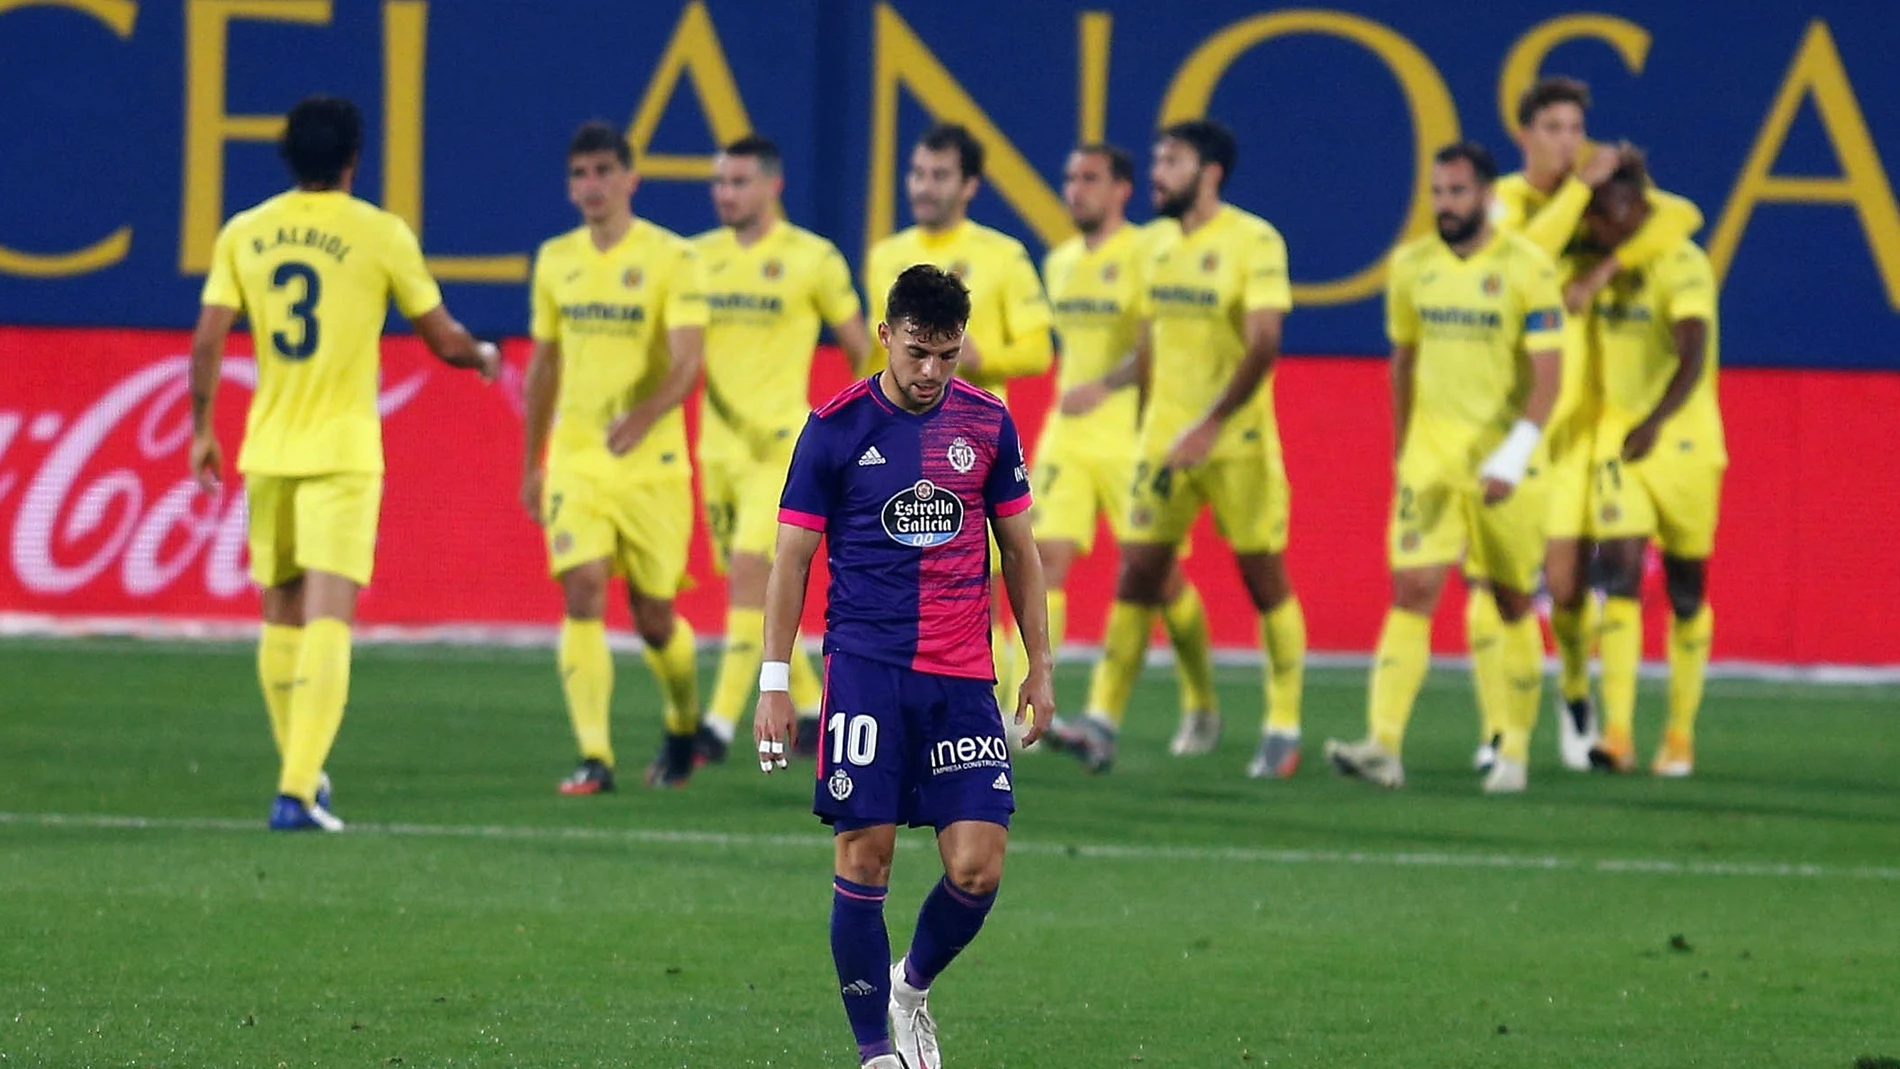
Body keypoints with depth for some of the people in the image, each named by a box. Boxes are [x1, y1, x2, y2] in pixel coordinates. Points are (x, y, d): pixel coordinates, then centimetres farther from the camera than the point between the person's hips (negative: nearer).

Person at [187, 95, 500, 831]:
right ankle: (298, 790, -20)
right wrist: (486, 358, 23)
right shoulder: (381, 235, -5)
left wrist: (203, 430, 11)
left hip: (267, 451, 4)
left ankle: (300, 775, 28)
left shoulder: (243, 234, 3)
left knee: (282, 617, 17)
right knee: (327, 620, -8)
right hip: (343, 452, -4)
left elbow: (207, 341, -1)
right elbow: (443, 340, 2)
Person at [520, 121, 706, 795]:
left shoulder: (671, 258, -8)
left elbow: (687, 363, -17)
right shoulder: (556, 260, 8)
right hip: (574, 459, 3)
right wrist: (531, 462, 18)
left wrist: (645, 415, -35)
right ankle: (594, 758, -15)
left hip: (651, 462, -3)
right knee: (582, 595, -13)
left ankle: (684, 726, 33)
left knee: (653, 618, 5)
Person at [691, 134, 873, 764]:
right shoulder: (699, 258, 8)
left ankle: (720, 724, -19)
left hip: (779, 445, -6)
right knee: (751, 587, 11)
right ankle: (811, 706, 26)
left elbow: (861, 349, 4)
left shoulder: (813, 259, -4)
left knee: (748, 570, -17)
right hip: (717, 445, 6)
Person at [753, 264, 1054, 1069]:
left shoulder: (987, 424, 7)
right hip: (865, 667, -2)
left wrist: (1040, 667, 12)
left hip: (963, 679, 2)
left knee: (977, 868, -6)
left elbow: (1019, 551, 15)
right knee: (864, 859, -6)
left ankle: (911, 987, 23)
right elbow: (792, 557, 2)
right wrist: (774, 680, -2)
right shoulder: (837, 428, -1)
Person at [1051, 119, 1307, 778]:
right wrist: (1106, 386, 7)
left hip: (1236, 444, -6)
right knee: (1137, 574, 0)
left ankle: (1283, 732, 9)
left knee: (1264, 578, 1)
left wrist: (1211, 425, -23)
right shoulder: (1162, 244, 12)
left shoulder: (1253, 242, -11)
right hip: (1163, 439, 6)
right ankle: (1102, 722, -2)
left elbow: (1263, 345, -18)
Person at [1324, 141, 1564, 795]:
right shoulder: (1412, 267, 6)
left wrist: (1515, 454, -24)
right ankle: (1384, 747, -18)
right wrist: (1401, 450, 18)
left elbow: (1548, 372, -13)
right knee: (1411, 593, -10)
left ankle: (1516, 752, 18)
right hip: (1431, 458, 3)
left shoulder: (1526, 268, -8)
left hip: (1505, 466, -3)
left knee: (1513, 606, 6)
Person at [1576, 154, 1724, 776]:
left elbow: (1693, 360, -28)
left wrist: (1654, 421, -40)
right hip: (1618, 440, 4)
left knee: (1686, 592, 7)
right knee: (1620, 578, -10)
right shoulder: (1606, 264, 4)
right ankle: (1617, 735, -17)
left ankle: (1680, 737, 18)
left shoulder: (1682, 266, -16)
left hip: (1682, 441, -4)